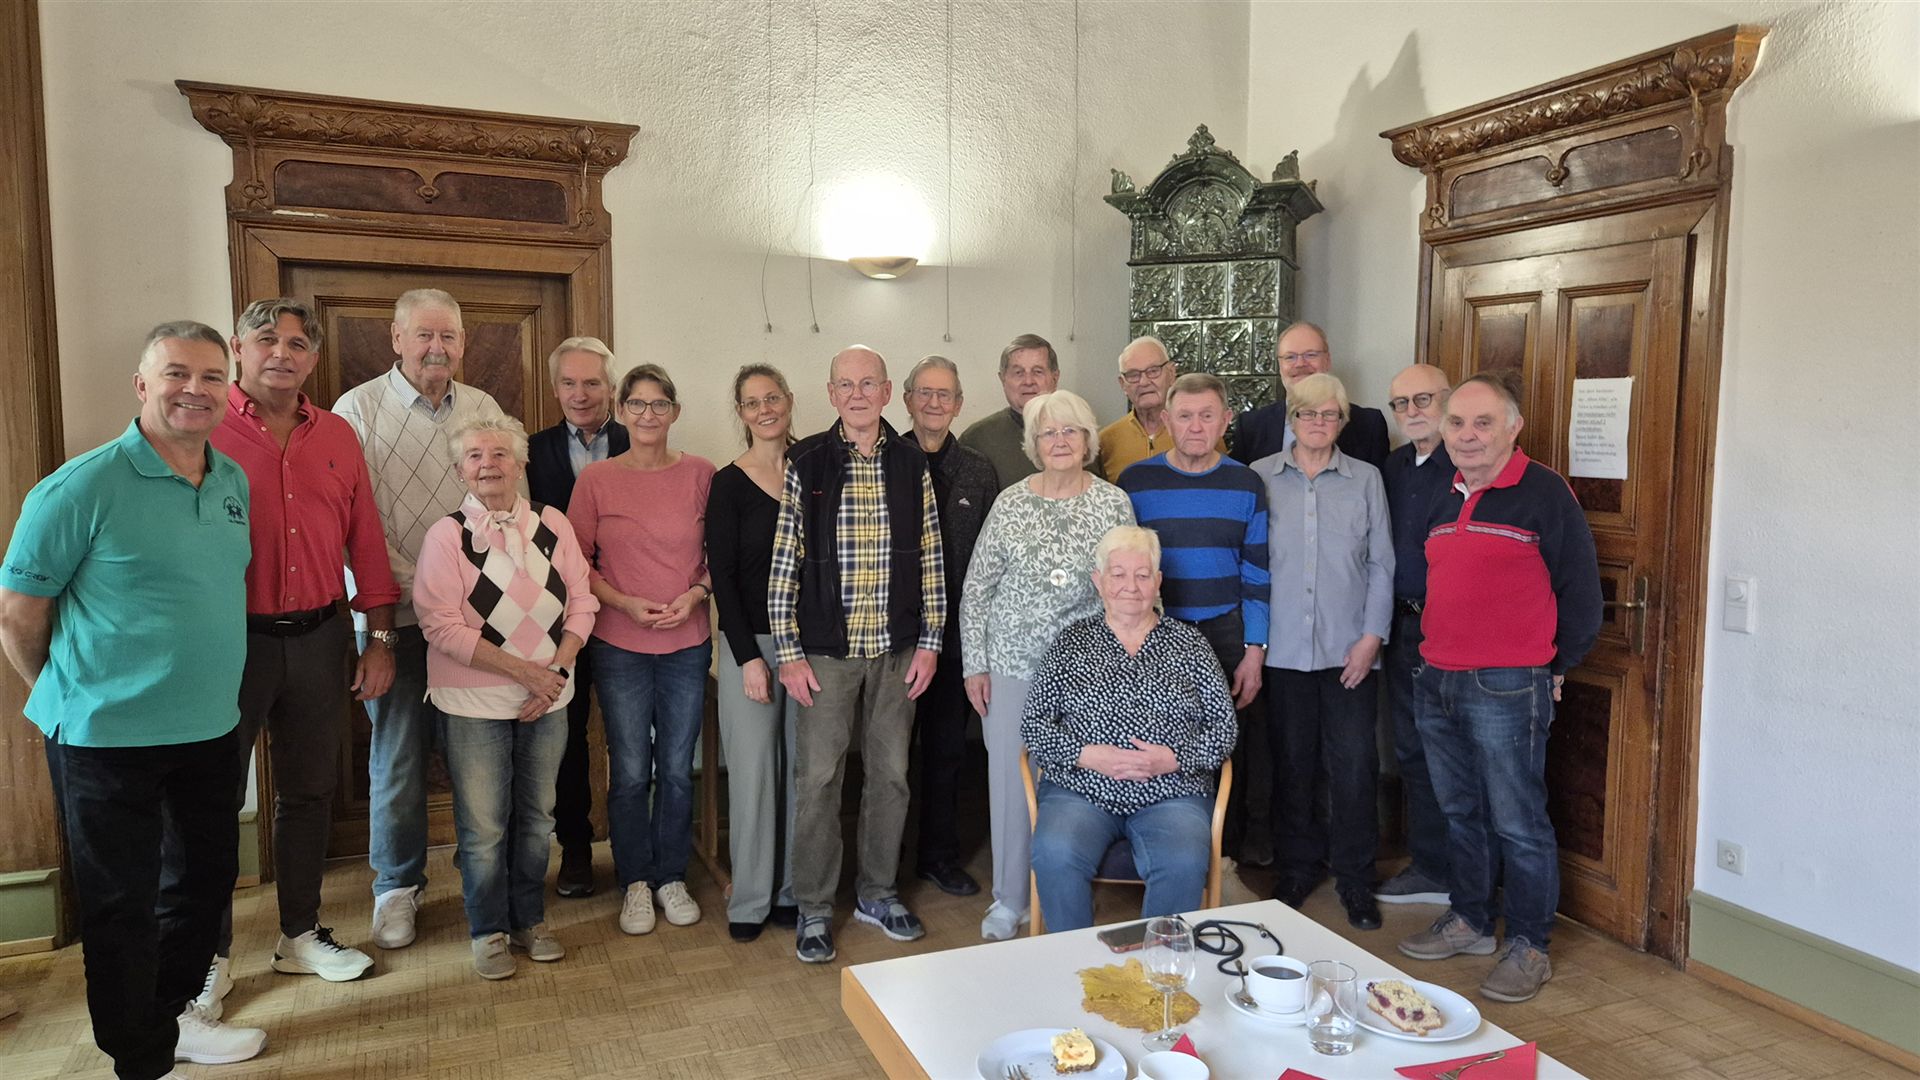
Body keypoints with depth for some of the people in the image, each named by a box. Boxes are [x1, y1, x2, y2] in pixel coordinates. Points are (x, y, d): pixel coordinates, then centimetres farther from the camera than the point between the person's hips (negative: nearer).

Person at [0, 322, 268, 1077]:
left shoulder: (234, 482, 4)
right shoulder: (83, 486, -15)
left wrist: (208, 688, 14)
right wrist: (73, 699, 0)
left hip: (211, 728, 7)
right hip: (109, 737, -6)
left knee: (209, 876, 19)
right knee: (122, 904, 7)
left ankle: (171, 1012, 41)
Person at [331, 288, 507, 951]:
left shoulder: (484, 409, 9)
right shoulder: (359, 409, -1)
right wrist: (417, 586, -14)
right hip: (396, 613, -2)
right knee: (398, 758, 4)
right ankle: (396, 887, 22)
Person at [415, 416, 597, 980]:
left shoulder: (553, 525, 1)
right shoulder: (446, 536, -9)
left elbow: (581, 603, 3)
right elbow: (442, 625, -14)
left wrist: (556, 670, -10)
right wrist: (524, 670, -18)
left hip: (547, 697, 3)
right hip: (476, 701, -3)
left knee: (536, 817, 15)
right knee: (483, 826, 5)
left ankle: (529, 920, 32)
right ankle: (488, 932, 24)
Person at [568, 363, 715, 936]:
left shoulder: (700, 474, -1)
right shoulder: (596, 479, -3)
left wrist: (695, 594, -12)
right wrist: (626, 603, -12)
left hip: (687, 642, 1)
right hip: (619, 646, -1)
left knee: (677, 769, 10)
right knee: (630, 771, 6)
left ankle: (671, 877, 27)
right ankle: (635, 883, 24)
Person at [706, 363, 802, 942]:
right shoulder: (729, 483, -3)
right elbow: (723, 575, -5)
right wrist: (748, 657, -11)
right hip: (751, 641, -3)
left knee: (801, 769, 8)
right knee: (753, 770, 1)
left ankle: (792, 891, 22)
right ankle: (750, 900, 15)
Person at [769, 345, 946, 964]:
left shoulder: (912, 464, 4)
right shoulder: (805, 464, -3)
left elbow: (930, 560, 7)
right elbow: (784, 563, -4)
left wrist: (929, 642, 3)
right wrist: (788, 652, -7)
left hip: (897, 651, 3)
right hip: (826, 650, -2)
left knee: (891, 773, 12)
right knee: (818, 778, 3)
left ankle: (877, 892, 29)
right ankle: (814, 909, 19)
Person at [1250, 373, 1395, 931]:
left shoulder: (1366, 479, 6)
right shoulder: (1259, 478, 3)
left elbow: (1381, 564, 5)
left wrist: (1371, 637, -2)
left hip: (1349, 650, 0)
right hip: (1283, 648, 0)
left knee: (1354, 765, 0)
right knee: (1291, 763, 8)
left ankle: (1355, 879, 16)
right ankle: (1297, 869, 25)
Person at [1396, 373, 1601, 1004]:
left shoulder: (1543, 493, -8)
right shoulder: (1443, 497, 13)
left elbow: (1579, 592, -6)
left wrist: (1552, 667, 0)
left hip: (1506, 690, -7)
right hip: (1436, 684, 7)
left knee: (1517, 822, 1)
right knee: (1460, 812, 17)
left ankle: (1529, 947, 15)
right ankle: (1469, 921, 31)